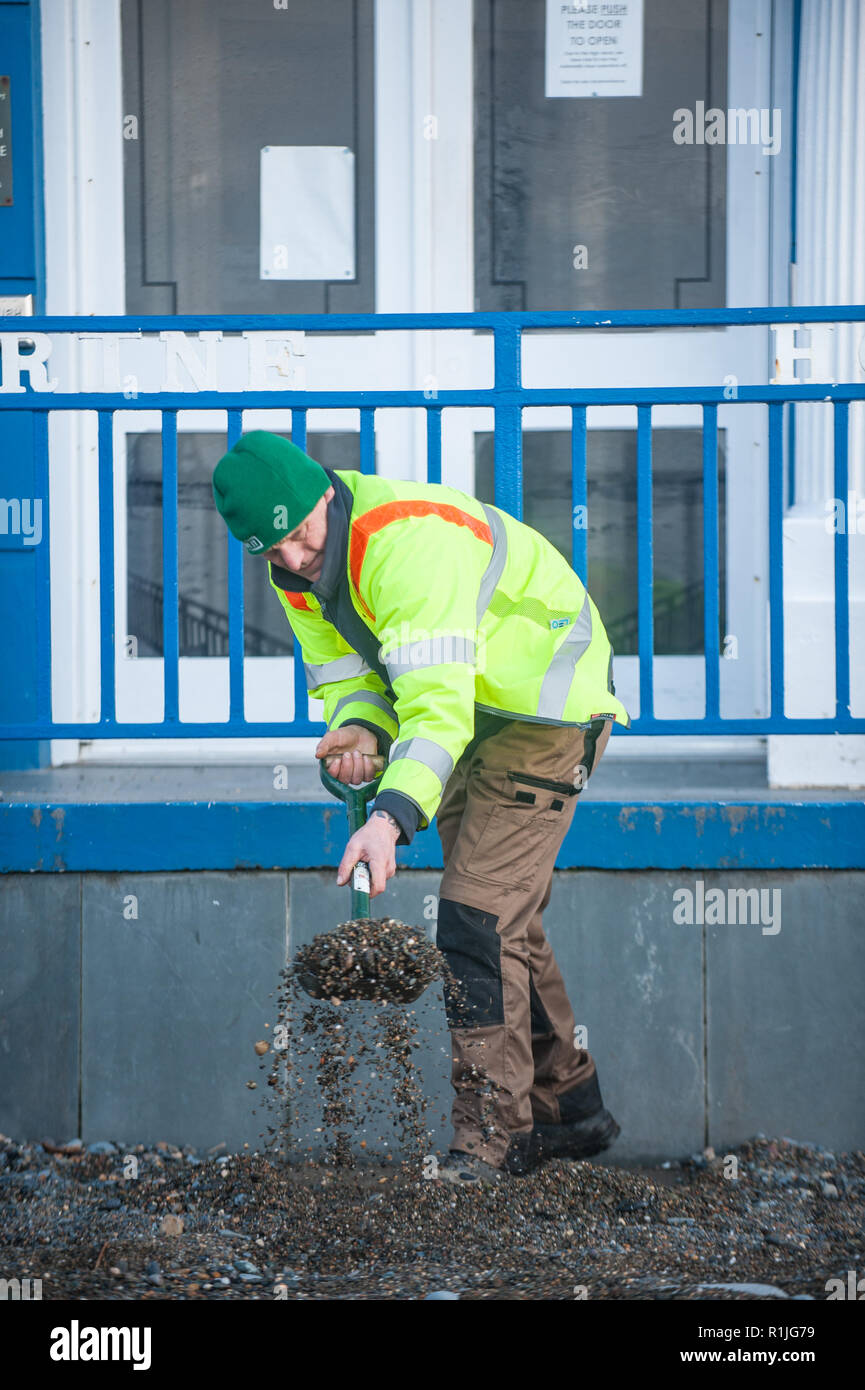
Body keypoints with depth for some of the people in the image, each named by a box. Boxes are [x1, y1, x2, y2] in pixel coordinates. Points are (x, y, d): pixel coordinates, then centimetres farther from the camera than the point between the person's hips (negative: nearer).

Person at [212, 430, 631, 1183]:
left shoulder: (409, 536, -35)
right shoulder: (297, 570, -6)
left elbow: (438, 698, -43)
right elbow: (347, 671, -1)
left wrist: (392, 816, -55)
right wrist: (361, 728, -25)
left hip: (548, 705, -9)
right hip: (474, 713, 9)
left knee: (478, 916, -17)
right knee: (505, 919, 14)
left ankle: (492, 1135, -10)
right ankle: (569, 1108, 27)